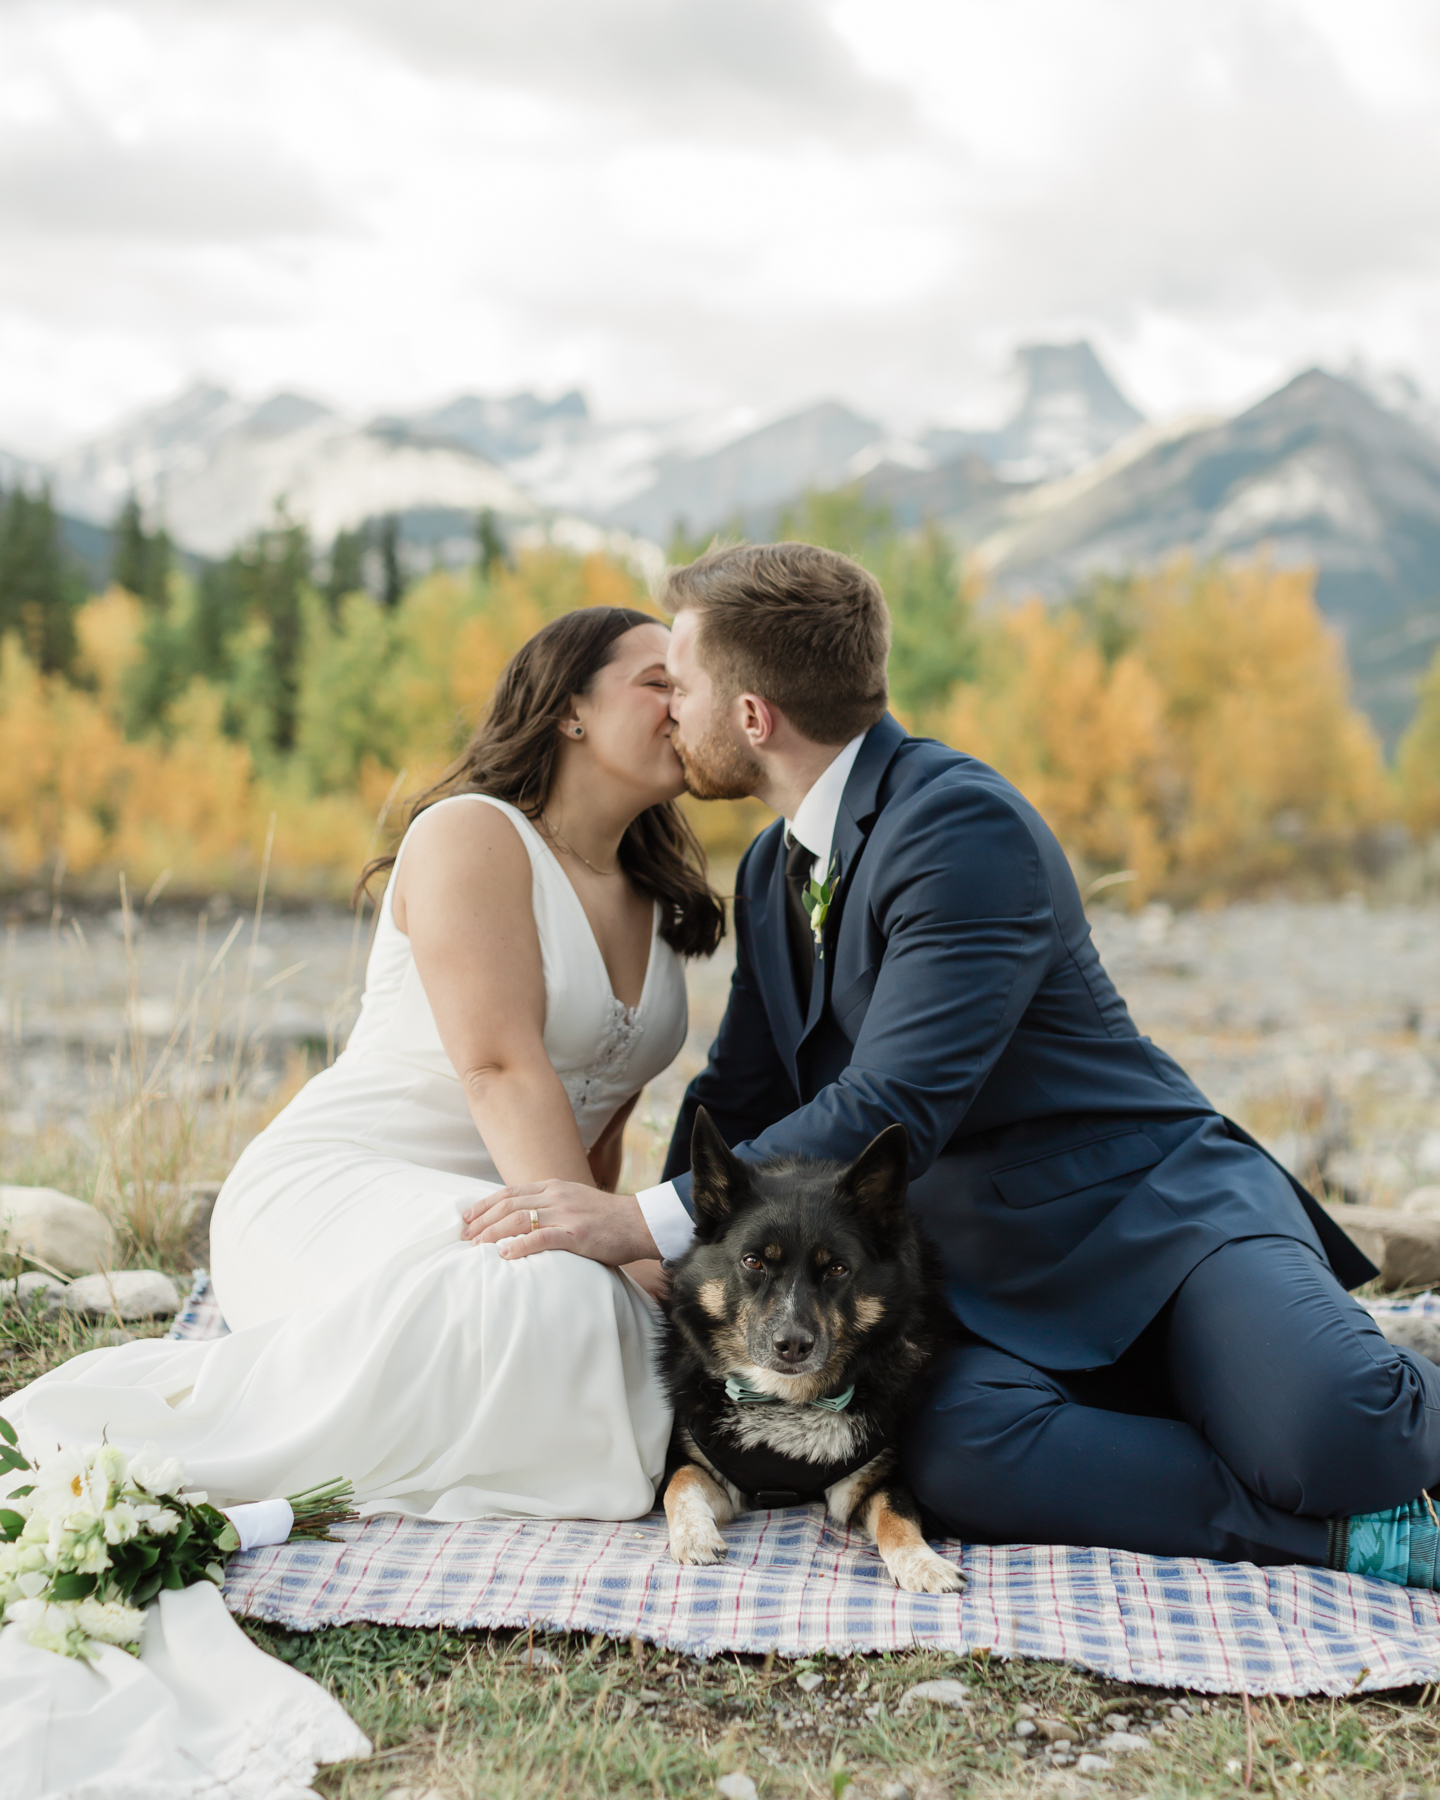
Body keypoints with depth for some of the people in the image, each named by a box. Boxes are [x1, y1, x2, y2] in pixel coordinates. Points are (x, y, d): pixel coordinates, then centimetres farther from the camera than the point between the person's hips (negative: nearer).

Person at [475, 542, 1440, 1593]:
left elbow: (894, 1111, -26)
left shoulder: (965, 825, -18)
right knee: (953, 1452, -29)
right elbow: (741, 1098, 17)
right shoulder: (773, 869, 12)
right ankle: (1351, 1535, -16)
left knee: (1329, 1439, -32)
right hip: (988, 1281, 6)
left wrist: (646, 1224, -28)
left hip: (1158, 1217, -6)